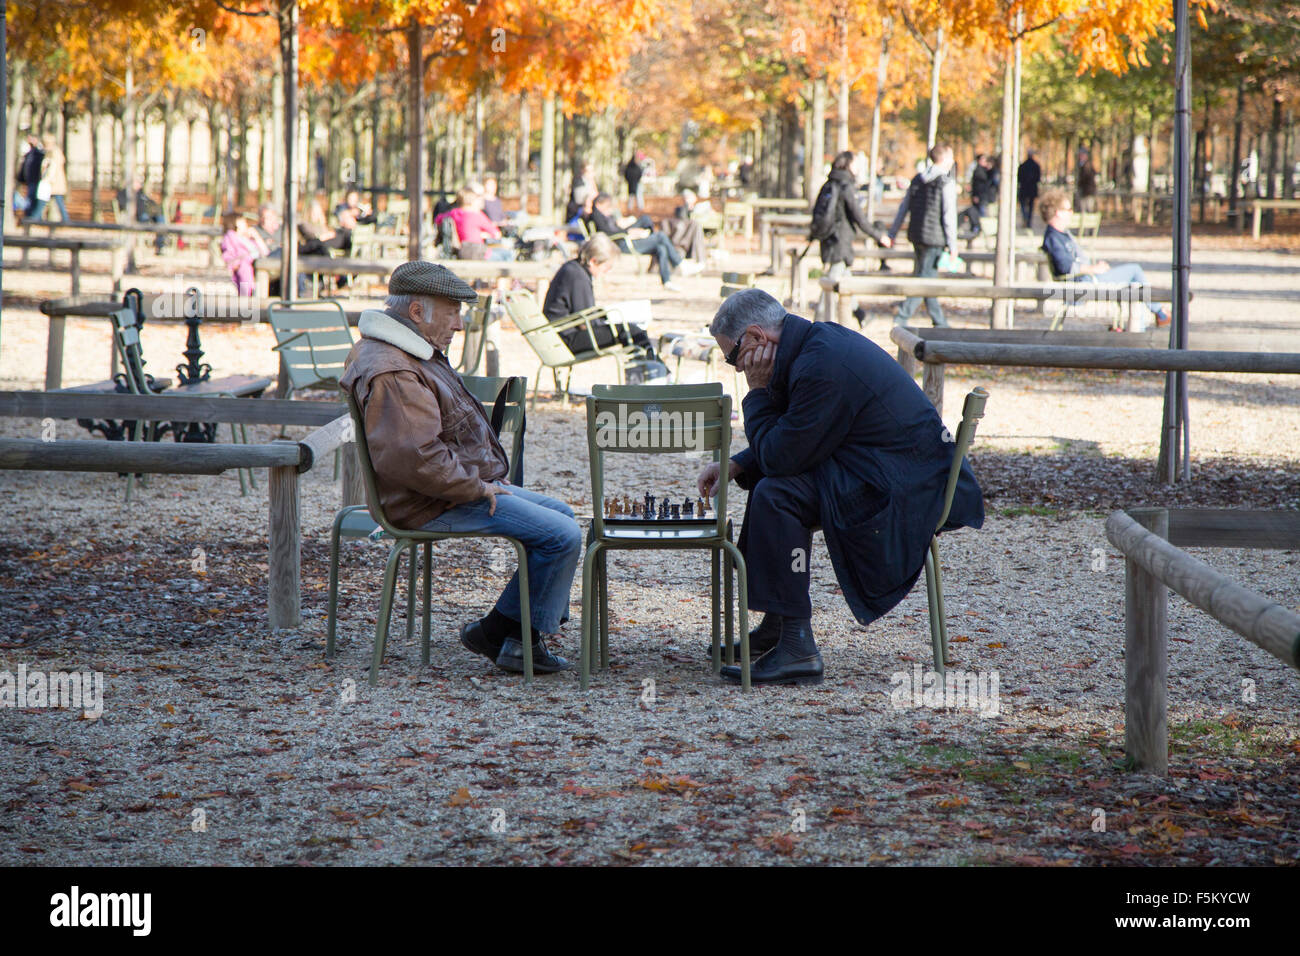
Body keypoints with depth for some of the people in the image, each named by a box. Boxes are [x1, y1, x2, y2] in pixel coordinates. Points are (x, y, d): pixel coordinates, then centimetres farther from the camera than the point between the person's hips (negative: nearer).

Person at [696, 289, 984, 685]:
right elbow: (789, 441, 20)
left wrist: (757, 391, -8)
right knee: (767, 481, 22)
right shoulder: (819, 339, 9)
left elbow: (780, 455, -20)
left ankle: (797, 649, -19)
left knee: (776, 494, -21)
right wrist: (735, 466, 9)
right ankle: (775, 625, 27)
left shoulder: (821, 368, -23)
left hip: (901, 494, -11)